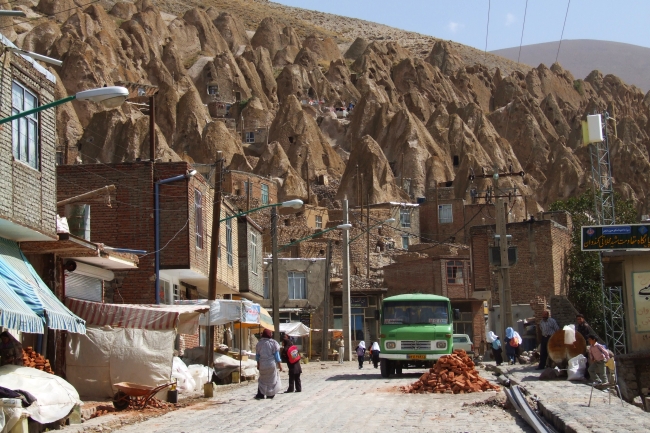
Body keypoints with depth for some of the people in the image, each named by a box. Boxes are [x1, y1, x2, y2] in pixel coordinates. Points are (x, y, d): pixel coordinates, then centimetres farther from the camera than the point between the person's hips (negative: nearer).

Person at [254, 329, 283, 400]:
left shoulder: (259, 343, 2)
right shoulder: (273, 343, -8)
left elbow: (257, 355, 9)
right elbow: (276, 355, -7)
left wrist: (258, 364, 20)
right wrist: (279, 364, 0)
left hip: (262, 365, 3)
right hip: (272, 364, -3)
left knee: (262, 379, 13)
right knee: (272, 379, 10)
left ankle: (260, 394, 4)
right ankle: (270, 395, 11)